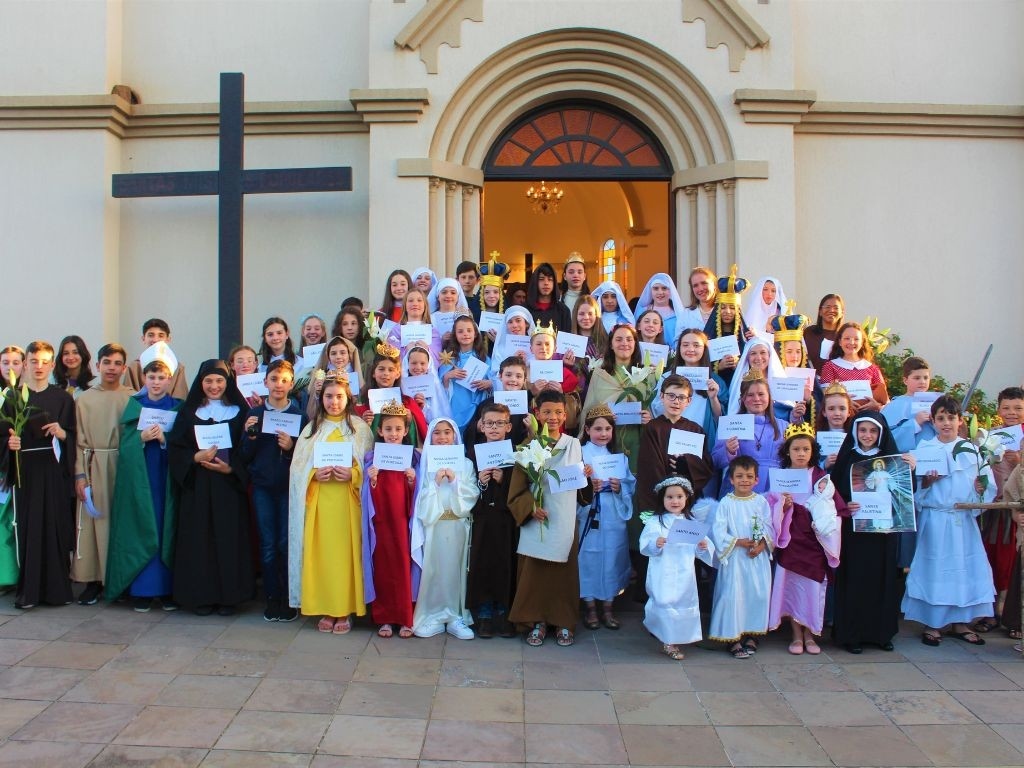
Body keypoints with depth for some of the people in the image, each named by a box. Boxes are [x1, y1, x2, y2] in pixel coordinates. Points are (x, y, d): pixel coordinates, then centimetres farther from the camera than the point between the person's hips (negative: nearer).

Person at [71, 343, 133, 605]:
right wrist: (80, 475, -3)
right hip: (94, 468, 1)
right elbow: (80, 440, 4)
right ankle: (93, 581, 10)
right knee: (93, 522, 3)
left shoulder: (132, 398, 2)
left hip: (125, 466, -1)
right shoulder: (85, 399, 6)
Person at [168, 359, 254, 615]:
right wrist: (196, 457, -14)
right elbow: (174, 449, 3)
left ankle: (228, 596, 8)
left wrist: (230, 468, -12)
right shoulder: (189, 412, 7)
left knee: (229, 538, -1)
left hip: (229, 486, -1)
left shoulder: (239, 411, 5)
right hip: (197, 487, 1)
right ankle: (201, 596, 10)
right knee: (199, 539, 0)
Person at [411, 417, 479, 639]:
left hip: (457, 525, 1)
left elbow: (473, 494, -1)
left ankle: (455, 617, 12)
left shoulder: (465, 464, 7)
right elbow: (420, 498, -2)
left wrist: (455, 481, -12)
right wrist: (436, 482, -14)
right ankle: (431, 616, 9)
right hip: (432, 524, -1)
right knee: (432, 569, -1)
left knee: (454, 569, 3)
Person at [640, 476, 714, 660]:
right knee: (666, 604, -7)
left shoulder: (692, 521, 11)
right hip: (664, 575, -5)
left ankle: (675, 640, 26)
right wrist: (656, 543, -31)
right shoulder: (655, 522, -4)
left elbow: (698, 549, 14)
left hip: (685, 574, 5)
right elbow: (644, 545, -12)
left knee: (685, 604, 8)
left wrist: (703, 547, -8)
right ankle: (668, 643, 8)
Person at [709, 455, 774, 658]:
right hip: (735, 557, -3)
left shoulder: (761, 501, 5)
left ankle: (750, 633, 23)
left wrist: (762, 544, -15)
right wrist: (738, 542, -18)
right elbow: (718, 530, -10)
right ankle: (733, 637, 7)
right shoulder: (726, 503, -4)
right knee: (733, 595, -3)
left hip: (758, 557, 3)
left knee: (758, 594, 6)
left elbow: (769, 527, 2)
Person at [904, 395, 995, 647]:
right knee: (934, 568, -1)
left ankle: (961, 623, 19)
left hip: (965, 518, 3)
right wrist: (927, 481, -20)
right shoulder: (925, 449, -1)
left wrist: (981, 487, -13)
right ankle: (931, 624, 10)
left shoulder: (972, 450, 7)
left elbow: (988, 482, 7)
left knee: (966, 567, 6)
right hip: (935, 518, -3)